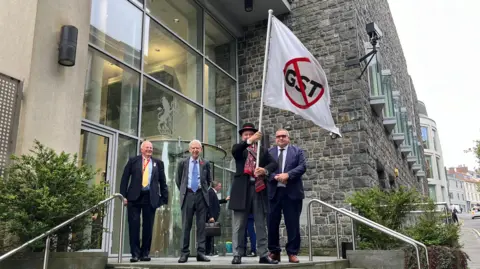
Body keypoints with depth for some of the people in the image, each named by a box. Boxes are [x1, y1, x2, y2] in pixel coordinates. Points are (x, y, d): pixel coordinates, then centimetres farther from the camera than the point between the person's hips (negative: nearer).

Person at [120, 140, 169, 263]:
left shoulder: (158, 163, 12)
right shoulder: (133, 161, 9)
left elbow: (163, 182, 10)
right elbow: (125, 178, 4)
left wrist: (164, 198, 2)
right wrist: (123, 195, -5)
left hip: (150, 198, 1)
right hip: (134, 197, -1)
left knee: (148, 226, 3)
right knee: (134, 225, -1)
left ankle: (145, 253, 13)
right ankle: (135, 253, 6)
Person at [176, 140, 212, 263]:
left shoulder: (205, 163, 6)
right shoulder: (183, 163, 7)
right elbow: (178, 180, 14)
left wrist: (204, 190, 11)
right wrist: (183, 191, 11)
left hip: (201, 196, 1)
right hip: (188, 195, 0)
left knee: (201, 225, 2)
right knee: (186, 225, 2)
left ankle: (201, 252, 7)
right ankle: (184, 253, 8)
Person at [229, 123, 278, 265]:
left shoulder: (263, 150, 16)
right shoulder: (239, 148, 11)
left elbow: (274, 163, 3)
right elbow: (235, 151, -14)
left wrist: (265, 170, -19)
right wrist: (250, 141, -29)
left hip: (258, 188, 2)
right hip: (242, 189, -2)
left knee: (261, 225, 5)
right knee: (239, 225, 1)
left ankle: (263, 255, 10)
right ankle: (237, 255, 6)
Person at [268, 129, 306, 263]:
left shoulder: (297, 151, 10)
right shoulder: (269, 152, 13)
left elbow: (303, 166, -3)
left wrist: (288, 174, -16)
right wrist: (275, 176, -15)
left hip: (292, 192, -1)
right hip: (273, 192, 1)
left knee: (293, 223, 1)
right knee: (272, 223, 4)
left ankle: (292, 253, 10)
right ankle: (274, 251, 17)